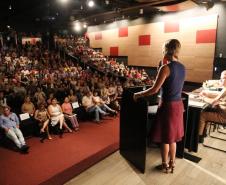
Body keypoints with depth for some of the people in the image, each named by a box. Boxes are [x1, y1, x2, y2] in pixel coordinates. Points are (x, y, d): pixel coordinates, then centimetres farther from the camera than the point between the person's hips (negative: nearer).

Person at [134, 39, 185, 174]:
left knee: (165, 137, 10)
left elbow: (154, 90, -20)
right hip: (178, 105, 8)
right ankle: (172, 163, 34)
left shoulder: (166, 68, -19)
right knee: (172, 136, 20)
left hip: (168, 106, -7)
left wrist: (138, 94, -9)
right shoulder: (182, 67, 5)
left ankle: (165, 164, 26)